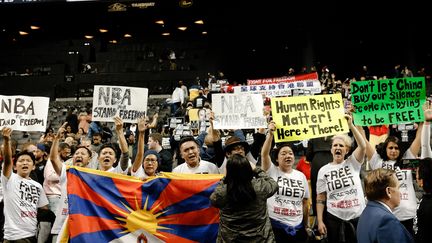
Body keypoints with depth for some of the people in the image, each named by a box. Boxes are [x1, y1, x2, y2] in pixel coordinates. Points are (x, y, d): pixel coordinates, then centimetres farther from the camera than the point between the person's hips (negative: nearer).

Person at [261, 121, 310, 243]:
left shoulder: (301, 176, 9)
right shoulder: (272, 171, -2)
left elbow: (305, 203, 13)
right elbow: (264, 154, -21)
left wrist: (306, 225, 14)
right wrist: (270, 133, -29)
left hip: (297, 227, 4)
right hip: (275, 226, -4)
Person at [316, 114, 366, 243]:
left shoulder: (353, 163, 4)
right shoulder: (323, 170, 3)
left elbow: (363, 146, -14)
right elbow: (320, 197, 2)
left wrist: (350, 125, -19)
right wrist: (320, 221, -4)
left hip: (357, 217, 0)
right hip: (334, 218, 0)